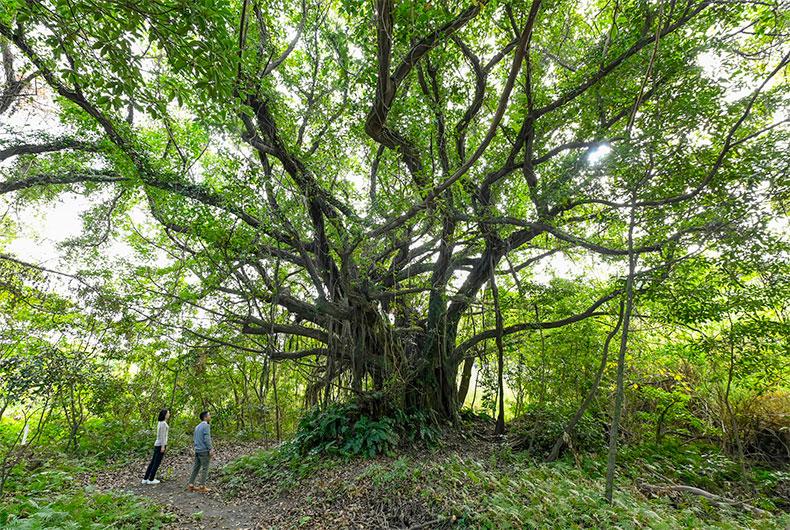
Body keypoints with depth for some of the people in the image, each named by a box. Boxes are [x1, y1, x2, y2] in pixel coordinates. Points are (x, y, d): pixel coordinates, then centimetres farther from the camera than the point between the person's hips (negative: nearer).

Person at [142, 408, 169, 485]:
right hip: (161, 445, -9)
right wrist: (163, 446, -18)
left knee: (153, 462, 14)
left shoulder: (160, 423, 12)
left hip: (157, 444, 9)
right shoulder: (163, 423, -19)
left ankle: (145, 479, 19)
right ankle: (151, 479, 11)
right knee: (157, 462, 2)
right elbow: (162, 435, -20)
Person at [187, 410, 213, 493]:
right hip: (204, 451, -9)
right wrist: (211, 449, -18)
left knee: (196, 467, 13)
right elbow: (207, 439, -20)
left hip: (197, 450, 9)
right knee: (205, 469, -1)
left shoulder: (197, 427, 15)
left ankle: (190, 485, 15)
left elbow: (196, 439, 19)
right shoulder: (206, 426, -14)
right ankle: (202, 486, 2)